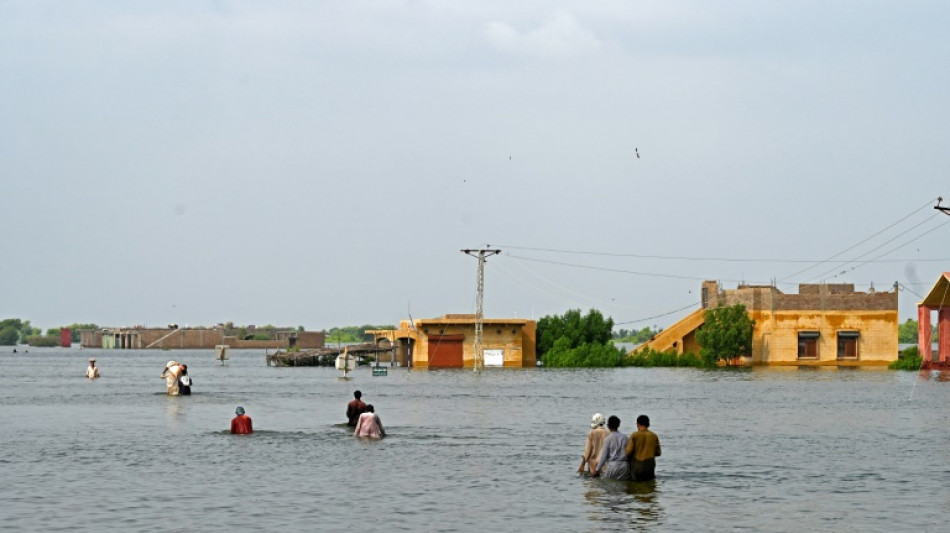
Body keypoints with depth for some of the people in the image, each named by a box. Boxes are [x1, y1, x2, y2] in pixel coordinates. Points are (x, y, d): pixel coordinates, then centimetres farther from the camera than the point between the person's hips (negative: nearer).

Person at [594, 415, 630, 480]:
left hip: (613, 466, -4)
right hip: (624, 466, 4)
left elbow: (603, 456, -6)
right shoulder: (624, 437, 4)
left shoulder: (608, 439, -6)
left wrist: (597, 470, 2)